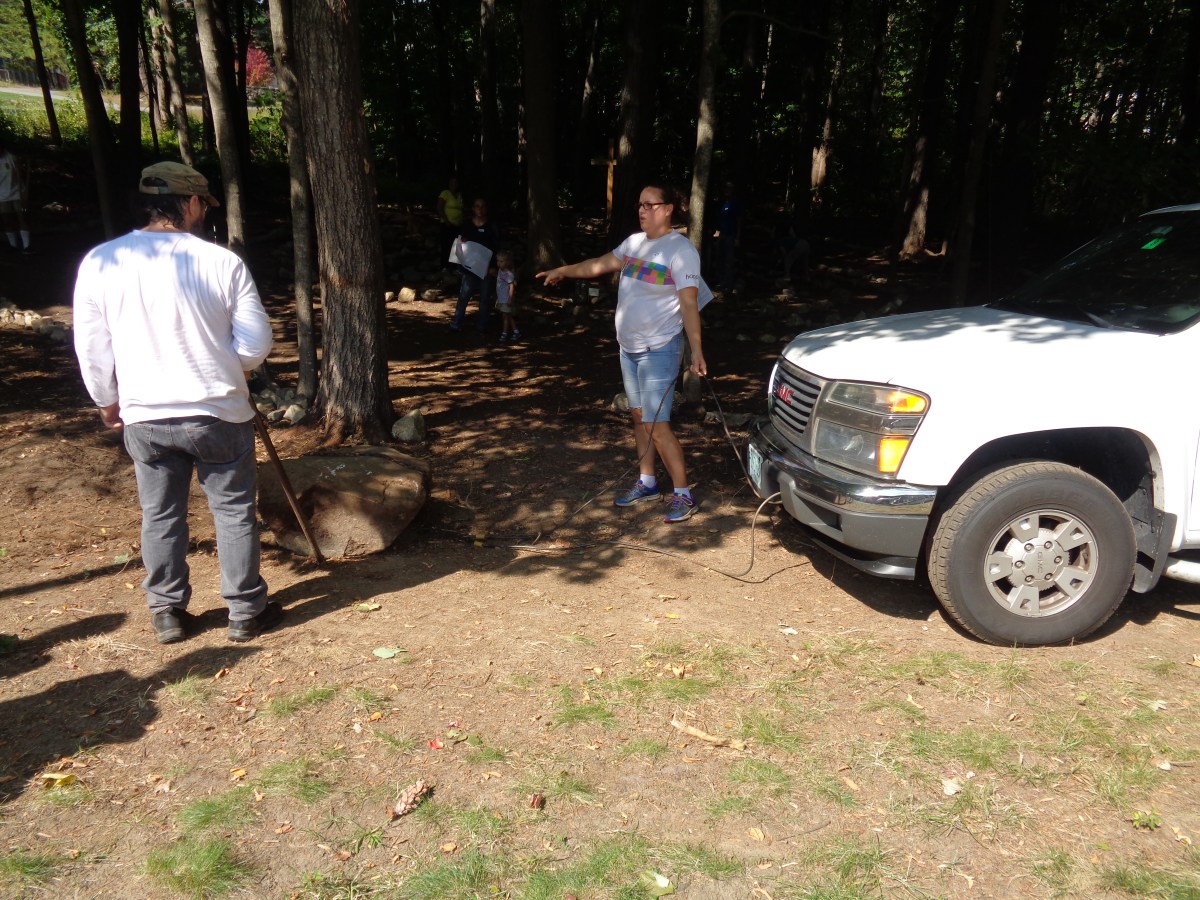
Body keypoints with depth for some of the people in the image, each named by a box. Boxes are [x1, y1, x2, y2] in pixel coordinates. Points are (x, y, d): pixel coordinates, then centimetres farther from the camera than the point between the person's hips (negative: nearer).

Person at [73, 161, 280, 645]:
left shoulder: (99, 262, -5)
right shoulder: (223, 261, -11)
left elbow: (91, 348, 1)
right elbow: (256, 344, -8)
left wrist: (108, 401, 17)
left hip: (144, 417, 2)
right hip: (219, 412, -2)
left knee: (160, 516, 16)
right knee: (234, 512, 11)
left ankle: (167, 614, 26)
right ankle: (246, 611, 20)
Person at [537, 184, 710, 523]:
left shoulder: (681, 249, -14)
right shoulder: (634, 242, 7)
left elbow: (689, 303, -19)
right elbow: (601, 264, 20)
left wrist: (696, 350, -23)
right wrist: (562, 271, 22)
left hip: (659, 350, -8)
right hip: (629, 347, 8)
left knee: (657, 425, -10)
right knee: (639, 417, 15)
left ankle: (683, 494, 1)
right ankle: (647, 483, 28)